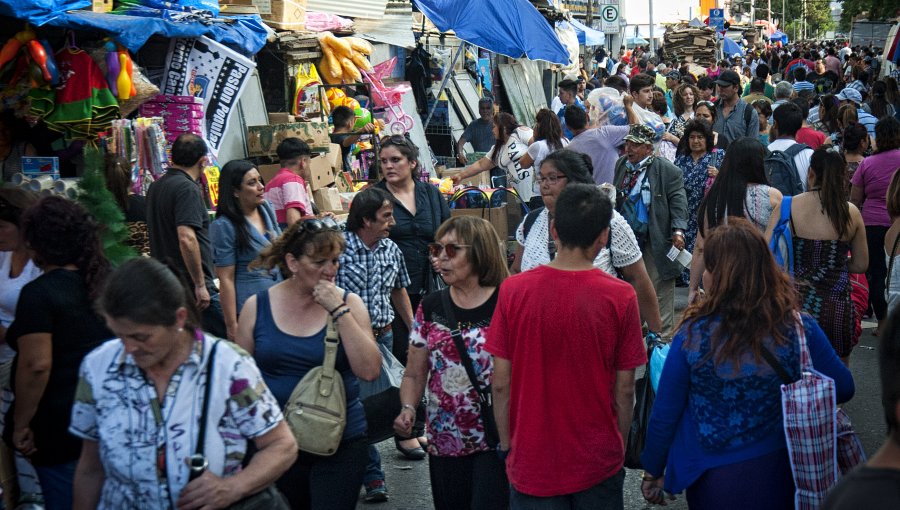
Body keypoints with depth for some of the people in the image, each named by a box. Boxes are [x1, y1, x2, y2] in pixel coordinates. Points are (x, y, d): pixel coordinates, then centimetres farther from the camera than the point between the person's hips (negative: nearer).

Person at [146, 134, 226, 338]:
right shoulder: (187, 188, -15)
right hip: (190, 284, -9)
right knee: (224, 338, -4)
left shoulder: (156, 186, 14)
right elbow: (186, 238, -26)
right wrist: (200, 284, -21)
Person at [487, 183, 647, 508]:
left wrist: (506, 445, 7)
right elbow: (624, 389, -6)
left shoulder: (513, 290, -12)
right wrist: (620, 444, 10)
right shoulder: (621, 298, -13)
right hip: (599, 464, 0)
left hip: (532, 462, 0)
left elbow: (500, 384, -7)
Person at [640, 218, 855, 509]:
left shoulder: (693, 333, -19)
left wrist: (652, 472, 3)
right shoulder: (800, 329, -15)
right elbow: (843, 389, -1)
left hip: (712, 478, -1)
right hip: (779, 474, 2)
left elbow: (664, 416, -12)